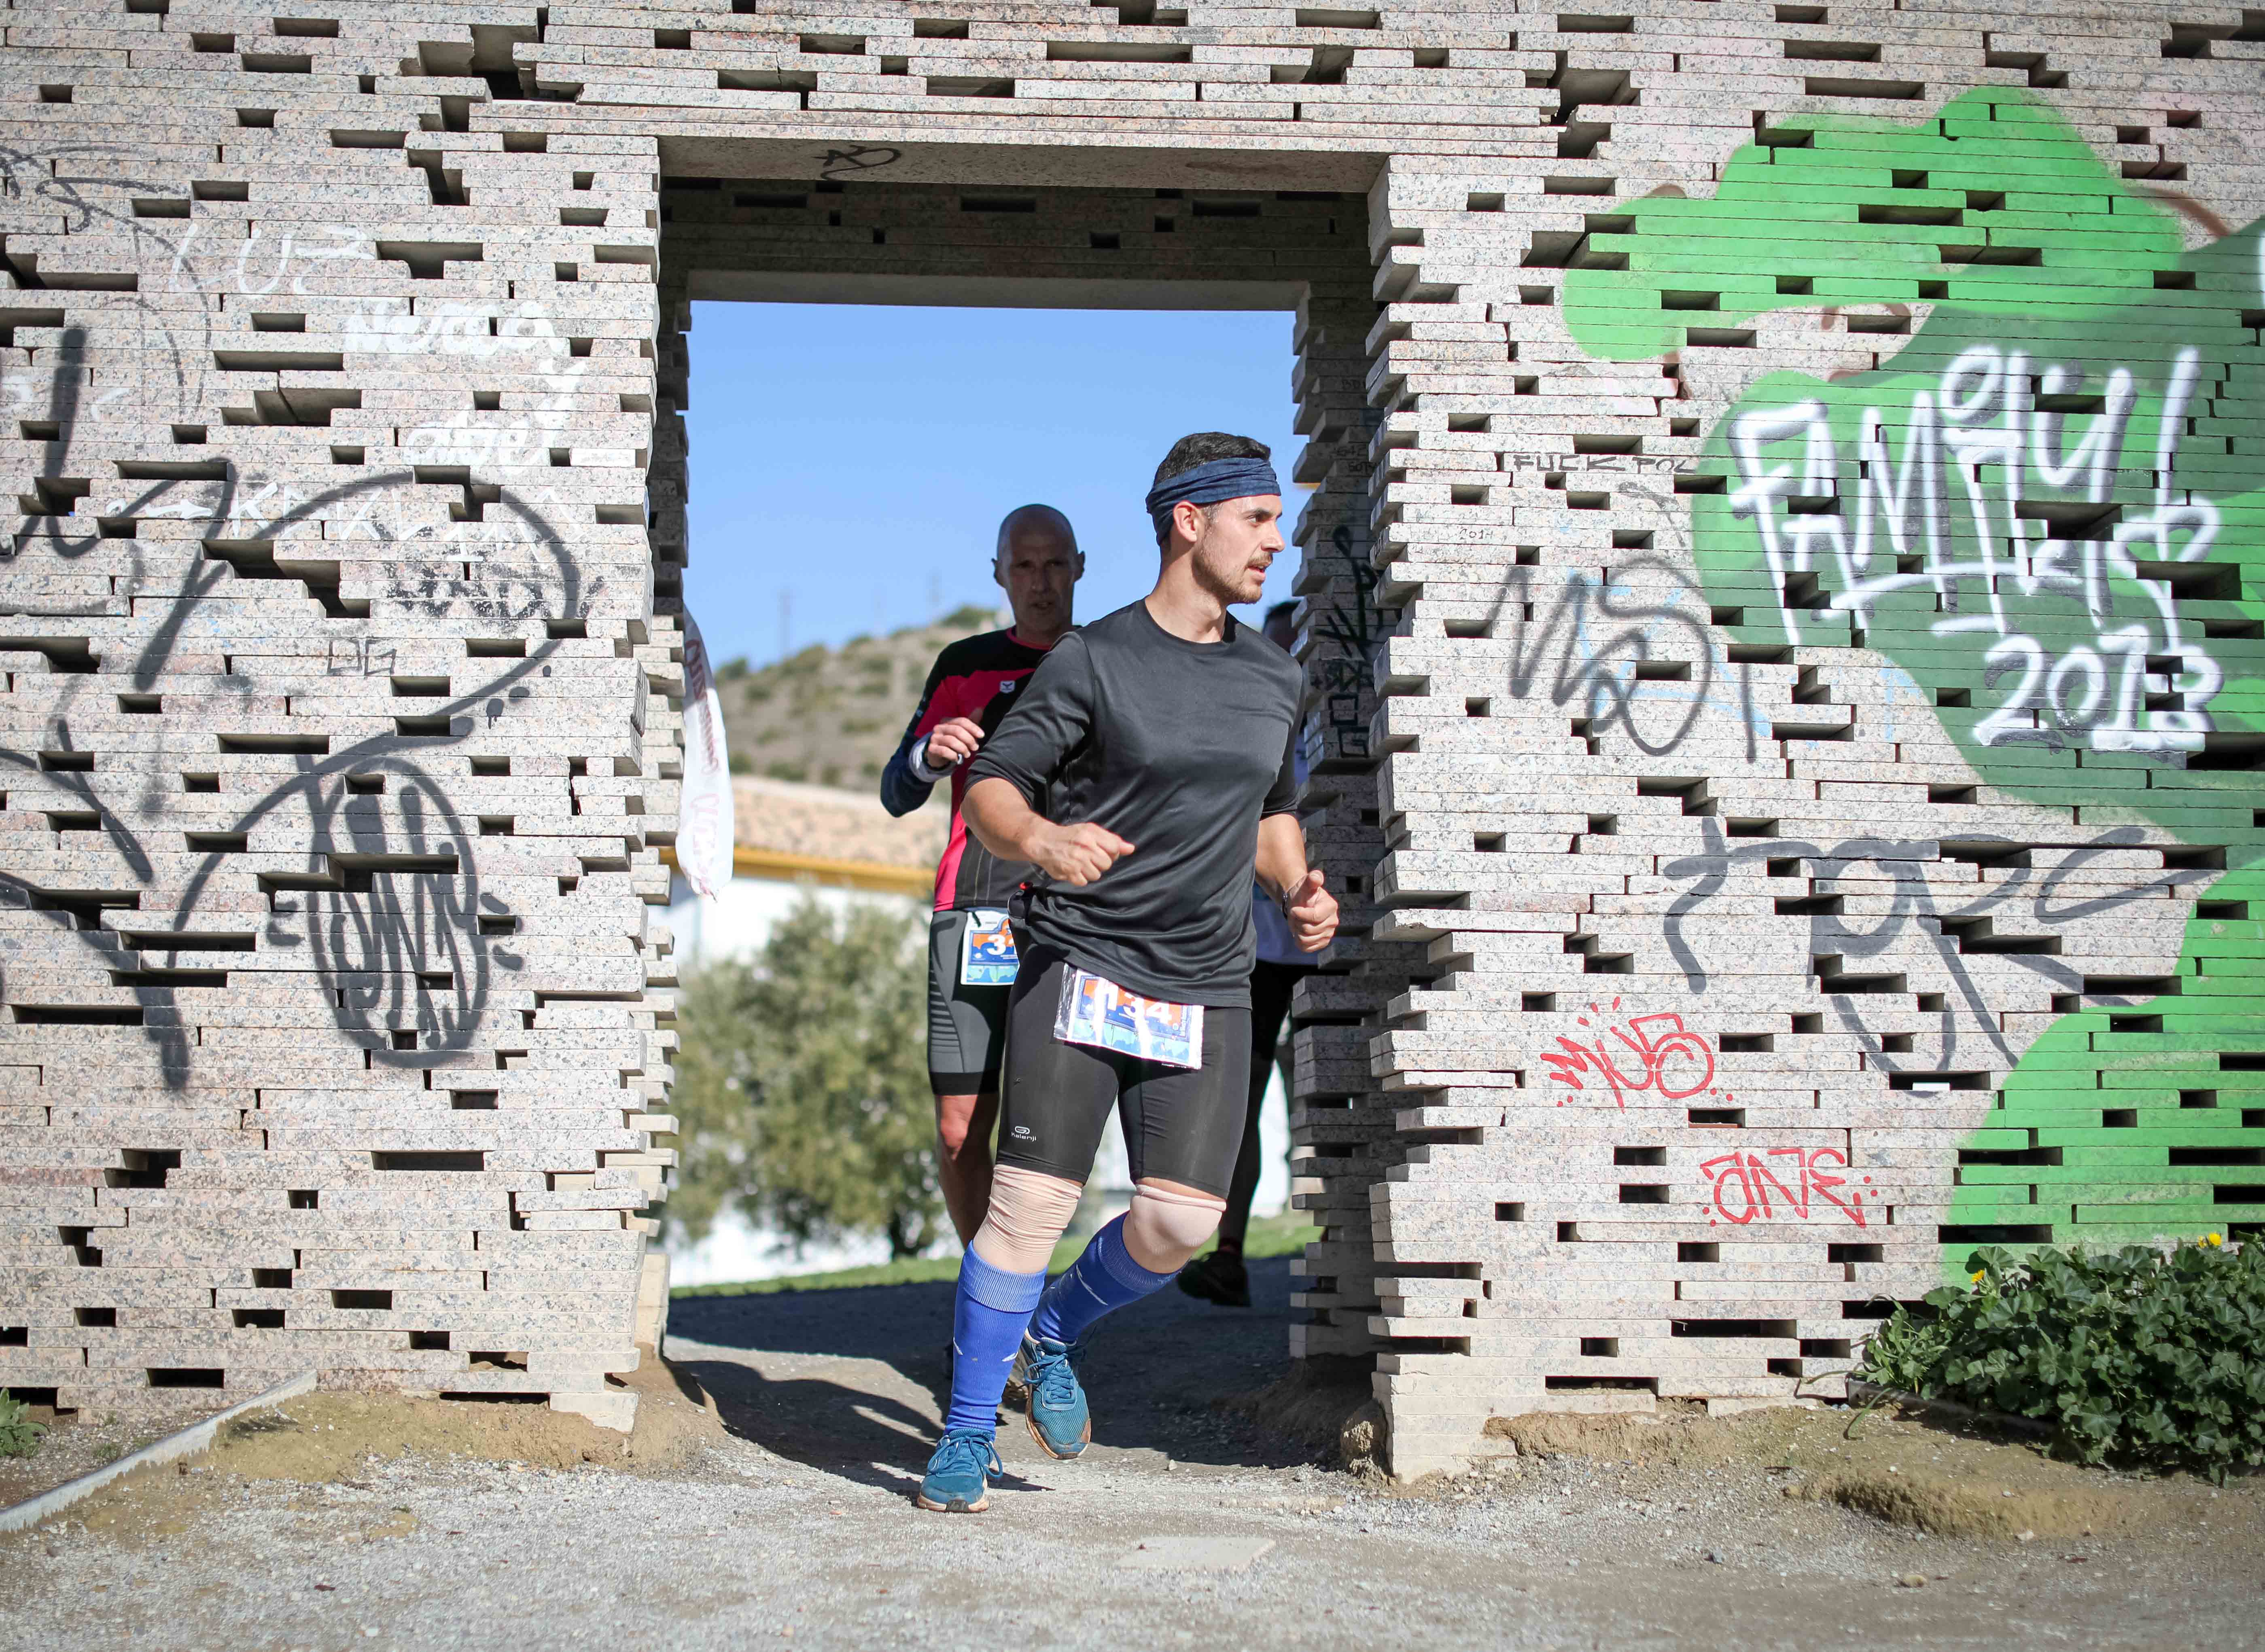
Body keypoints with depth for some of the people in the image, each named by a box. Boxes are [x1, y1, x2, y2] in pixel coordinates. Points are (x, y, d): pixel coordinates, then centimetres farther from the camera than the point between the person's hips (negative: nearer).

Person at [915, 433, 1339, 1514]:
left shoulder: (1275, 679, 14)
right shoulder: (1093, 660, -3)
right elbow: (990, 788, -5)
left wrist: (1295, 888, 7)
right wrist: (1039, 839, -27)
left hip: (1207, 990, 4)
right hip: (1076, 967, -4)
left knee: (1181, 1221, -7)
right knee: (1031, 1202, -10)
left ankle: (1051, 1334, 23)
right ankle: (968, 1434, 7)